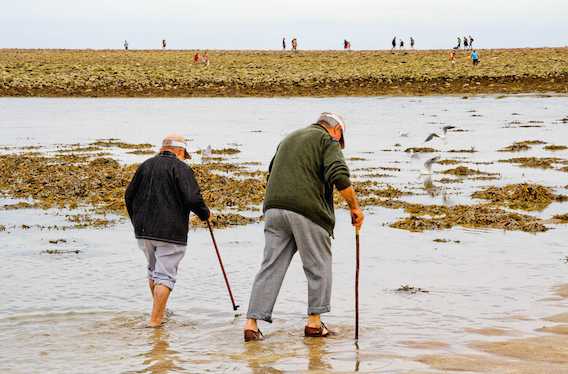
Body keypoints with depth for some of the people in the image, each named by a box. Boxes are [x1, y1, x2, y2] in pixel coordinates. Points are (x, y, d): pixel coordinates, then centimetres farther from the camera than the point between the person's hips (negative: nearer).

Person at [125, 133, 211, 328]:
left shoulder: (146, 165, 11)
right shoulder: (181, 168, -7)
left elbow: (129, 196, 13)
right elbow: (193, 199, -16)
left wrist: (137, 221, 25)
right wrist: (205, 214, 3)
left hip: (143, 231, 6)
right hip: (171, 232, -6)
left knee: (153, 269, 22)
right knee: (165, 275, -1)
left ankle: (160, 312, 34)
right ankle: (155, 319, -6)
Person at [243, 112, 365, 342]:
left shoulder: (288, 139, 27)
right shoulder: (327, 141, 3)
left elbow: (272, 172, 30)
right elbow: (340, 177, -11)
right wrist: (355, 207, -4)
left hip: (274, 209, 6)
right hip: (307, 211, -6)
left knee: (270, 267, 6)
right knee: (318, 267, 9)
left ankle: (252, 323, -1)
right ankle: (314, 323, 13)